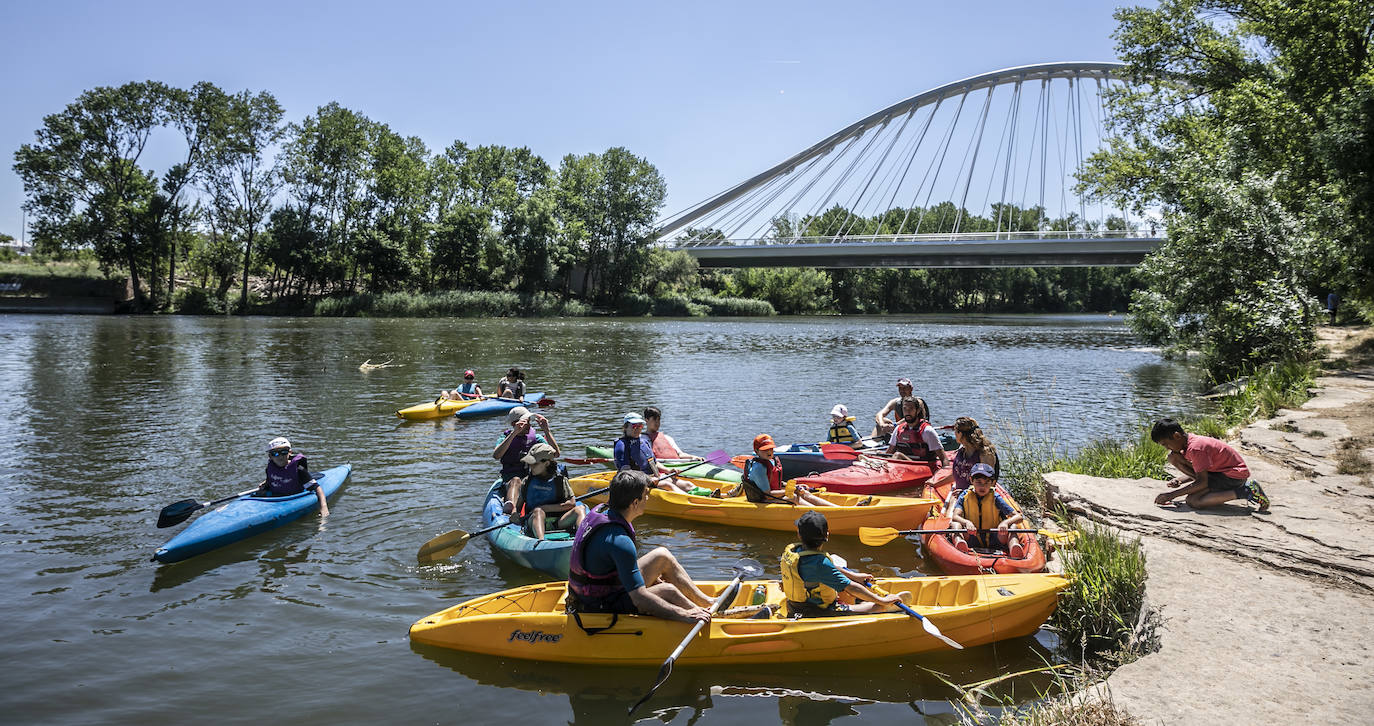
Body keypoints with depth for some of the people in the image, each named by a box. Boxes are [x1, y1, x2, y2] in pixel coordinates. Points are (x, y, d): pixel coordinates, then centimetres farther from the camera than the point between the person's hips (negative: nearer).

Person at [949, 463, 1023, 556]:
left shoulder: (996, 499, 1)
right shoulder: (965, 497, 4)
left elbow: (1019, 517, -6)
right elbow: (955, 516, -12)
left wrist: (1006, 522, -28)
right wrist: (966, 522, -34)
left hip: (993, 541, 0)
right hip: (972, 541, 0)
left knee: (1012, 526, -22)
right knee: (955, 524, -24)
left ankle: (1014, 546, -52)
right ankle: (959, 541, -54)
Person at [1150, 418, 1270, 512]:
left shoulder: (1195, 448, -25)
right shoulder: (1189, 441, 4)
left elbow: (1202, 482, -26)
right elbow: (1200, 472, 14)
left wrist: (1172, 495, -24)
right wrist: (1180, 480, -6)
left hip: (1235, 475, -10)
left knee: (1192, 501, -26)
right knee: (1173, 457, 4)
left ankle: (1245, 492, -15)